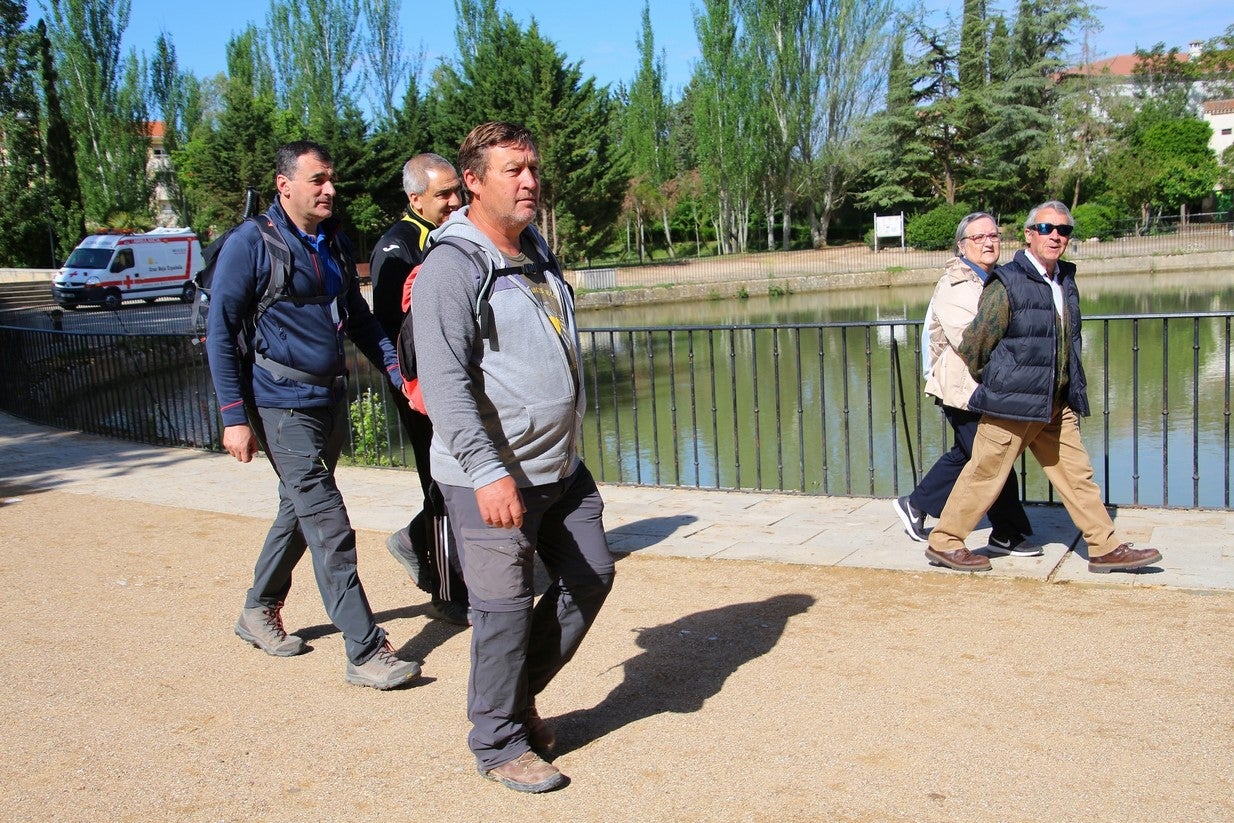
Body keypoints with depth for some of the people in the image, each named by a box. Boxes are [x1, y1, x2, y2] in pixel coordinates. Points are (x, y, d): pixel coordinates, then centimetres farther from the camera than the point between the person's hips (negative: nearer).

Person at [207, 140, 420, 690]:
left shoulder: (335, 243, 11)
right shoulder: (250, 243, -10)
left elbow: (359, 317, 18)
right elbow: (221, 333, -10)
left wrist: (397, 370, 4)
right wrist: (235, 417, -15)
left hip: (331, 398, 8)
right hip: (282, 404, -8)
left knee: (300, 511, 19)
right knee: (330, 528, -9)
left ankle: (259, 613, 39)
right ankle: (366, 652, -5)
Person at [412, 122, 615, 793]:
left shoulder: (537, 253, 13)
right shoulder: (451, 269, -14)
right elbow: (444, 383, -21)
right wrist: (487, 472, -28)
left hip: (562, 467, 9)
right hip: (491, 479, -8)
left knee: (591, 575, 15)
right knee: (505, 608, 0)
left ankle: (520, 692, 33)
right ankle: (499, 743, 20)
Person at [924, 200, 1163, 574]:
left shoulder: (1066, 281, 10)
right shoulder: (1007, 283, -14)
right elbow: (973, 345, -9)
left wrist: (1073, 391, 19)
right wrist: (994, 385, 5)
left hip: (1057, 405, 7)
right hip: (1013, 403, -7)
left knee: (1077, 474, 10)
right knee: (985, 474, 1)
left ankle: (1106, 548, 18)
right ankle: (943, 543, 12)